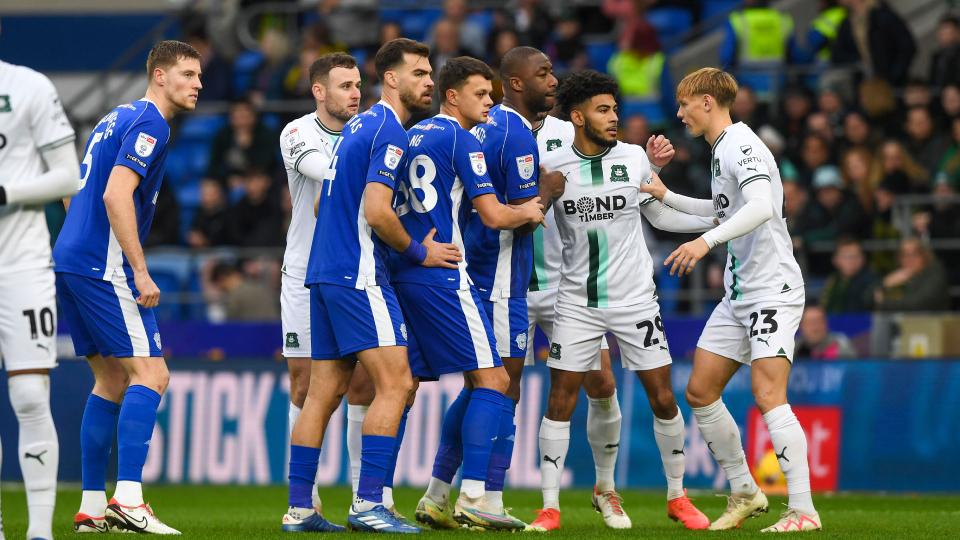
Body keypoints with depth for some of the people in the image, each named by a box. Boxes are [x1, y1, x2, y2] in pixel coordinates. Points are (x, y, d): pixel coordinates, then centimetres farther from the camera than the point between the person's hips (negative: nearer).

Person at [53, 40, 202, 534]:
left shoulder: (118, 118, 20)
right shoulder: (149, 122, -10)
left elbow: (72, 191, 25)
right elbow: (116, 195, -21)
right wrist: (141, 271, -20)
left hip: (70, 261, 10)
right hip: (103, 266, -10)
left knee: (112, 380, 12)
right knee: (149, 373, -12)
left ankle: (92, 507, 10)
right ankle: (128, 499, -23)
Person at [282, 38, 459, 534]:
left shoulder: (357, 126, 18)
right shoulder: (389, 131, -12)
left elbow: (322, 205, 24)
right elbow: (377, 212, -19)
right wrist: (418, 251, -6)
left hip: (324, 271, 10)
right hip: (359, 273, -10)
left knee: (324, 391, 8)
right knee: (395, 384, -11)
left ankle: (298, 508, 8)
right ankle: (367, 503, -17)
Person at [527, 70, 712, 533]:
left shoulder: (635, 158, -1)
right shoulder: (553, 168, -4)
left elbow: (660, 215, 12)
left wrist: (720, 220, 7)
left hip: (635, 299, 1)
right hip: (577, 300, -1)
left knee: (663, 398, 0)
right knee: (560, 401, -4)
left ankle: (677, 497, 17)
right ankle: (550, 508, 3)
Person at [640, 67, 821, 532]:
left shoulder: (740, 145, -14)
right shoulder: (721, 148, 15)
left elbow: (762, 207, -31)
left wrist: (707, 241, -40)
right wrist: (667, 197, 31)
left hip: (773, 289, -10)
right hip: (738, 293, 10)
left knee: (768, 395, -19)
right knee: (700, 392, 8)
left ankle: (802, 509, -19)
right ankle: (745, 494, 19)